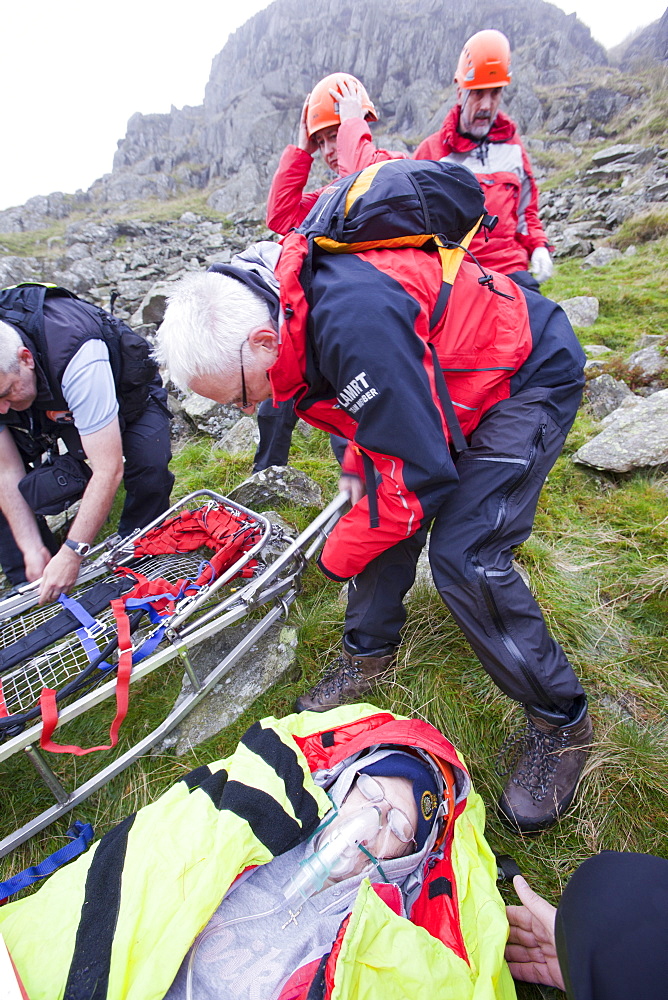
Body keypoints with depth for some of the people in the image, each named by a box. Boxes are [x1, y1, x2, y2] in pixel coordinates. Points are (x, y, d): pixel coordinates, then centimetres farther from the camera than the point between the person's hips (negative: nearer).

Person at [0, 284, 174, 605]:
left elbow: (108, 469, -42)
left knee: (151, 469, -32)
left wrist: (71, 553, -37)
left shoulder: (78, 357, -43)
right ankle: (28, 584, 5)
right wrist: (31, 550, -19)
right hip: (53, 407, 5)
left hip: (123, 394, -4)